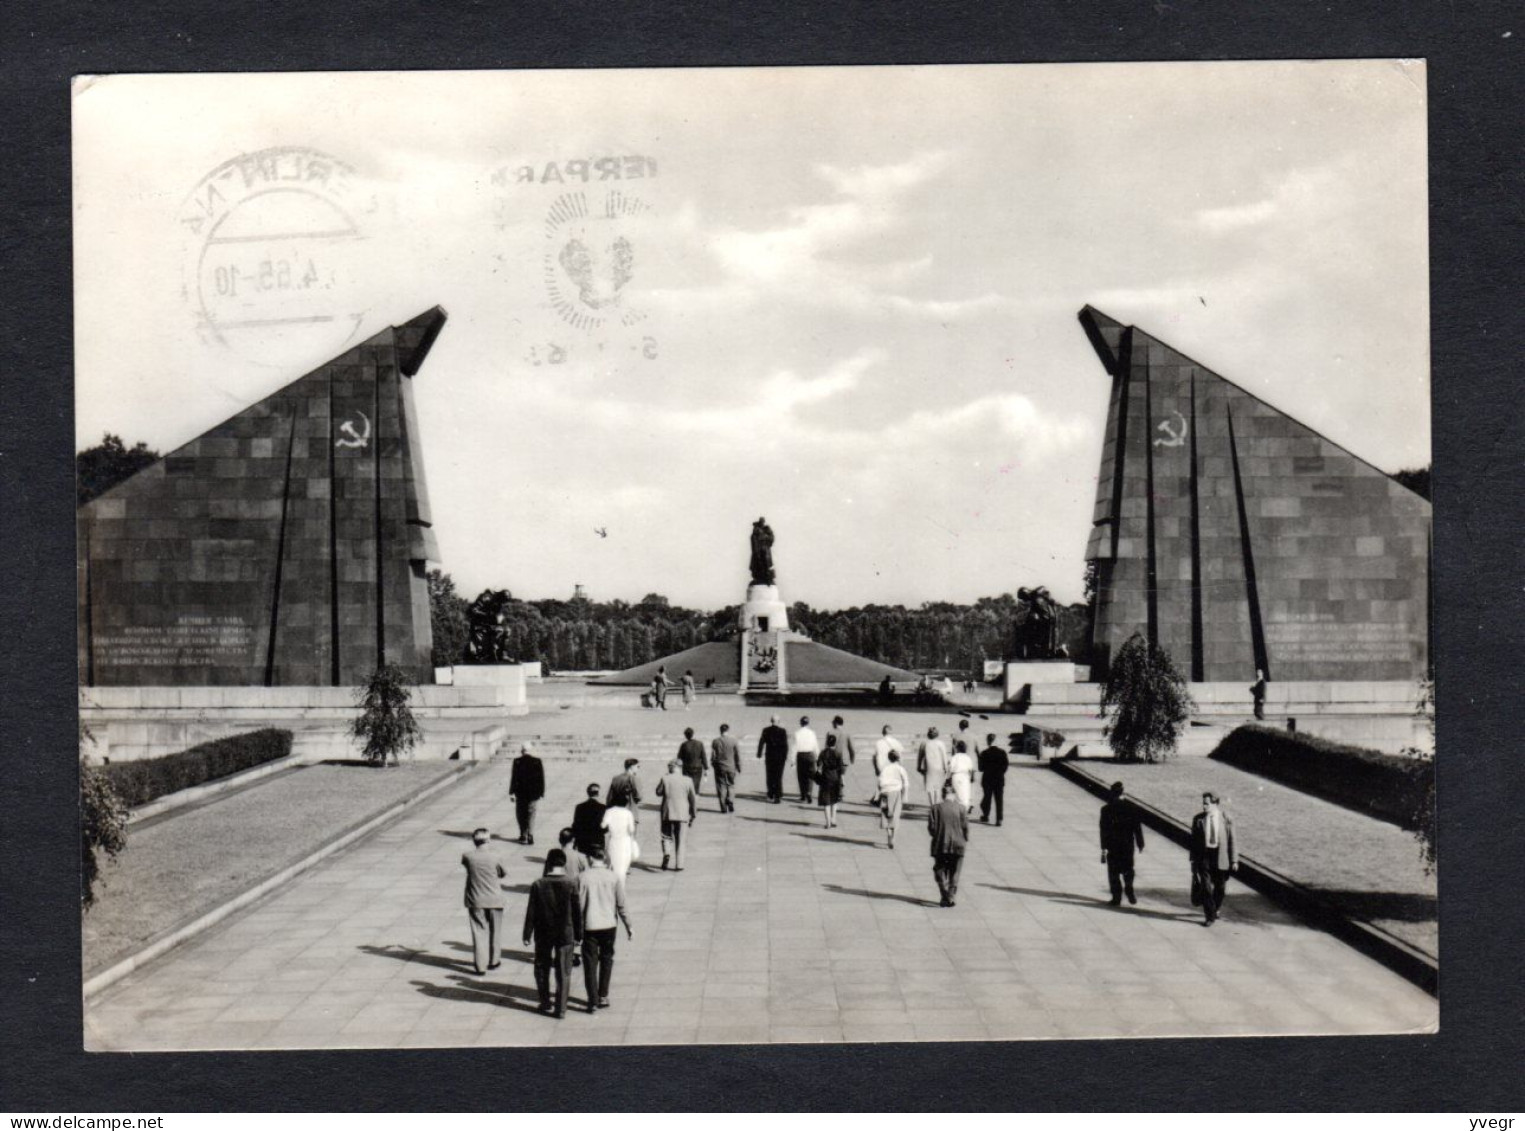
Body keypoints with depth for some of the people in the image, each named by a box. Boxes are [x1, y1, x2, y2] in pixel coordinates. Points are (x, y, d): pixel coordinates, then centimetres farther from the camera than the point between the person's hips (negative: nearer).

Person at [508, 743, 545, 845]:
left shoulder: (517, 762, -8)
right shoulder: (538, 762, -4)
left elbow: (514, 777, -8)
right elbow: (541, 778, -2)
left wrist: (511, 792, -4)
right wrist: (541, 793, 6)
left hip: (521, 792, -1)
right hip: (533, 793, 1)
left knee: (521, 814, 14)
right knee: (531, 814, 9)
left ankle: (523, 836, 15)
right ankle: (530, 836, -1)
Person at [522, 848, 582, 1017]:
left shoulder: (537, 885, -10)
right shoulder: (570, 886, -11)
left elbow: (531, 912, -6)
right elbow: (577, 912, -6)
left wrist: (527, 934, 4)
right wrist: (578, 935, 5)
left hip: (543, 935, 1)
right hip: (565, 935, -1)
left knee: (542, 970, 19)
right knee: (563, 973, 8)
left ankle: (545, 1004, 27)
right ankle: (561, 1009, 9)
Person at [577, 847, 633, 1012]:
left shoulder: (582, 878, -7)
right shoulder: (614, 877, -3)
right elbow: (621, 905, -2)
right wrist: (629, 926, 7)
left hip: (589, 926, -2)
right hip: (609, 925, 2)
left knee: (590, 963, 6)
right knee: (606, 960, 18)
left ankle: (593, 1002, 6)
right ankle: (603, 997, 22)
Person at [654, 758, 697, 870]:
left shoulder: (665, 779, -7)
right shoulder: (687, 781, -3)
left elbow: (658, 792, 8)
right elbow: (693, 800, 1)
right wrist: (693, 816, 11)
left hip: (667, 814, -1)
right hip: (682, 815, 1)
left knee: (666, 837, 15)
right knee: (679, 840, 11)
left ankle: (666, 853, -12)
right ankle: (678, 864, 10)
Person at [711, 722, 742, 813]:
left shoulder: (715, 742, -5)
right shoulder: (734, 741, -6)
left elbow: (712, 756, -1)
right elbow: (738, 757, -2)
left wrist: (714, 765, 15)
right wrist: (739, 769, 6)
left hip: (719, 768, 0)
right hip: (731, 768, 0)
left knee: (721, 788, 6)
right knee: (731, 786, 12)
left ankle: (723, 808, 4)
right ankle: (730, 805, 8)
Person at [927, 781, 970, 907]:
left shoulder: (936, 808, -4)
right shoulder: (961, 808, -5)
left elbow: (931, 826, -5)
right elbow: (965, 827, -5)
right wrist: (965, 840, 12)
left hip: (940, 845, 0)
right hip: (957, 845, 0)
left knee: (940, 870, 11)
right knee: (954, 873, 11)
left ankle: (945, 896, -4)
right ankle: (951, 897, 5)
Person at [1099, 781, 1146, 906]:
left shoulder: (1106, 809, -9)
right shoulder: (1131, 808, -4)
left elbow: (1104, 829, -9)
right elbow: (1137, 827, -1)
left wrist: (1104, 848, -7)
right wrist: (1140, 844, 8)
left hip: (1113, 845, -2)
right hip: (1128, 844, 2)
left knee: (1114, 872, 4)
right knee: (1128, 869, 19)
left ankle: (1117, 898, 2)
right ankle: (1129, 892, 19)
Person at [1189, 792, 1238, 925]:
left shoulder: (1226, 819, -7)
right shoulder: (1198, 819, -1)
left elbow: (1231, 840, -4)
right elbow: (1194, 840, 5)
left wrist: (1234, 860, -4)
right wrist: (1193, 859, 4)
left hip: (1220, 856, -1)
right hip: (1204, 856, 1)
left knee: (1219, 886, 14)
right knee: (1206, 887, -5)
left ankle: (1217, 908, 41)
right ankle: (1210, 916, 4)